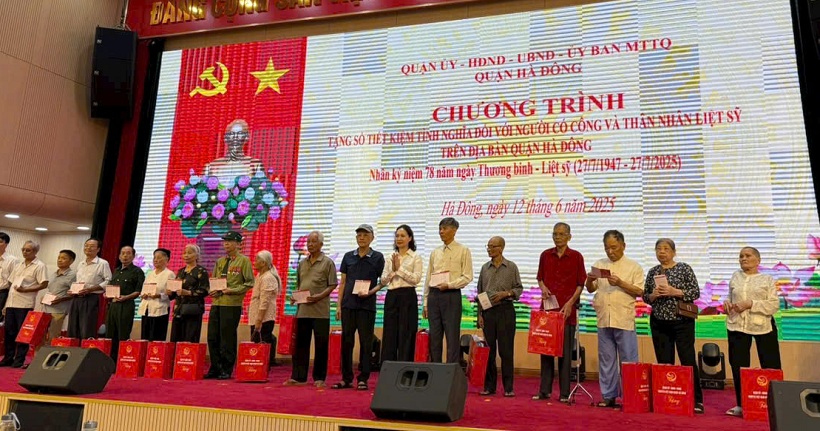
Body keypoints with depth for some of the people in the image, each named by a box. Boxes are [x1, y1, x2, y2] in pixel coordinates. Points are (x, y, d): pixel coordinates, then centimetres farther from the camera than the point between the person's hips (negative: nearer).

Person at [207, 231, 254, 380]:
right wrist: (212, 290, 0)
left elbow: (249, 283, -6)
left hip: (232, 304, -6)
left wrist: (229, 290, -14)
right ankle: (215, 368, 18)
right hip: (216, 302, 6)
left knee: (227, 339, -1)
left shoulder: (244, 261, -1)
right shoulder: (220, 261, 17)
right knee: (213, 337, 7)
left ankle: (227, 370, 9)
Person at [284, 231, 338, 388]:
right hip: (302, 309, 5)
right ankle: (298, 377, 14)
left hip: (320, 310, -5)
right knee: (301, 344, 7)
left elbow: (332, 285, -5)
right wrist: (294, 296, 3)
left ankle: (319, 378, 10)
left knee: (321, 345, 1)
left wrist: (319, 296, -17)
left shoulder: (327, 262, -1)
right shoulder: (302, 263, 16)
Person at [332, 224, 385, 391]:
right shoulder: (348, 256, 10)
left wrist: (371, 291, -15)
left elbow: (383, 281, 3)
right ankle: (346, 378, 15)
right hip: (348, 305, 3)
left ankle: (363, 379, 9)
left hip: (367, 305, -3)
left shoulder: (377, 257, 2)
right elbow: (343, 282, 11)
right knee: (346, 341, 5)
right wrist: (339, 305, 6)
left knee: (366, 343, 1)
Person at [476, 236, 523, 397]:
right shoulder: (485, 268, 10)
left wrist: (506, 293, -14)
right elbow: (480, 292, 11)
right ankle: (489, 386, 14)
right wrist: (480, 314, 6)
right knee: (488, 349, 5)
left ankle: (508, 387, 7)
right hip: (488, 311, 3)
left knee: (506, 349, -1)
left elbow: (519, 289, 4)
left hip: (505, 310, -3)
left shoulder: (511, 267, 1)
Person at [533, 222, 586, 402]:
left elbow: (581, 284, 0)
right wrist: (543, 288, -4)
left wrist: (570, 303, -11)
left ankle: (564, 393, 8)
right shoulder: (545, 255, 10)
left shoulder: (576, 256, 1)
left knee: (565, 352, 1)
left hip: (567, 310, -3)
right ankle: (545, 390, 13)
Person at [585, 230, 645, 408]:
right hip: (604, 320, 4)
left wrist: (620, 283, -16)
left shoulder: (633, 267, 3)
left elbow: (639, 291, -3)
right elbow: (591, 289, 13)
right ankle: (608, 396, 17)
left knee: (628, 361, 0)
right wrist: (589, 280, -8)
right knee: (606, 360, 9)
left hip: (624, 320, -4)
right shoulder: (599, 265, 13)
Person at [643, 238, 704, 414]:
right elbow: (645, 297, 12)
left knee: (688, 360, -2)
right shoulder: (652, 272, 9)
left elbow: (695, 293, -7)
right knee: (664, 362, 7)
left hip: (682, 322, -3)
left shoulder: (684, 269, -2)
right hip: (659, 323, 4)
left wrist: (674, 292, -18)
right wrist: (653, 295, -9)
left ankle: (696, 400, 9)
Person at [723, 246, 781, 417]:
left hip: (763, 326, -3)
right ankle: (741, 404, 15)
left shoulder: (767, 279, 2)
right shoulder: (735, 277, 12)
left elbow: (774, 305, -7)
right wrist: (727, 302, 0)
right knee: (738, 365, 5)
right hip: (737, 326, 3)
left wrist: (751, 304, -17)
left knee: (770, 365, 1)